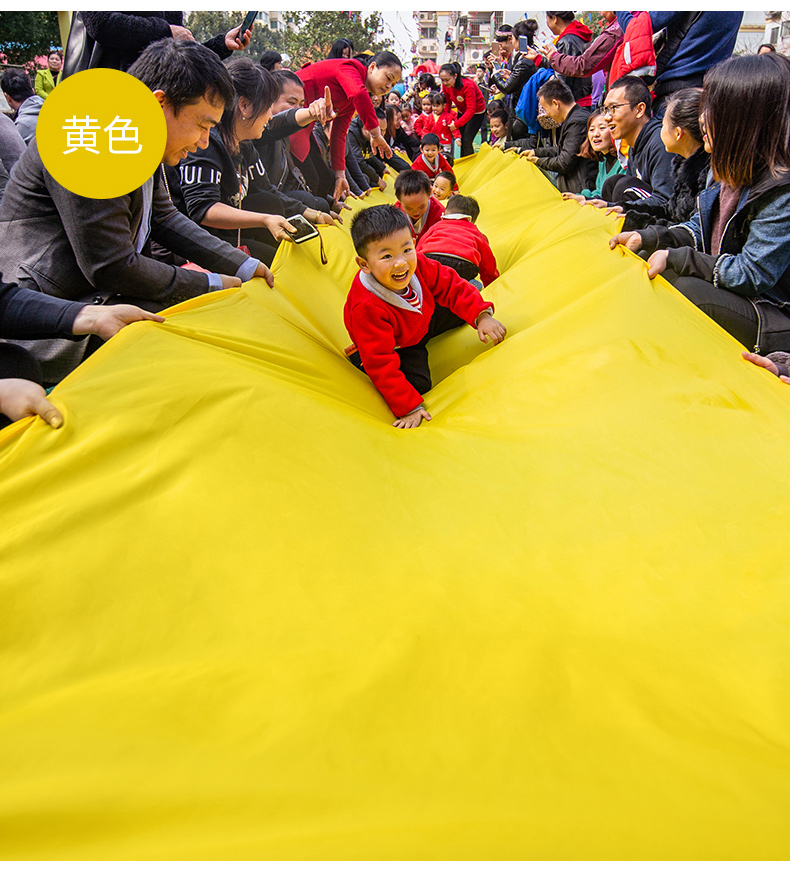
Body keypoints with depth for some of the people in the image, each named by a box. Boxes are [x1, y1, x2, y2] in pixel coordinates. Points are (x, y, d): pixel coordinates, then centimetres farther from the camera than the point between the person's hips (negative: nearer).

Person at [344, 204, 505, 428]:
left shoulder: (417, 264, -27)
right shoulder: (367, 308, -43)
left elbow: (450, 285, -10)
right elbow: (382, 367, -40)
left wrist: (481, 315, -22)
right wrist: (409, 407, -40)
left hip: (423, 320, 6)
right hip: (397, 347, -5)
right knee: (417, 382, -25)